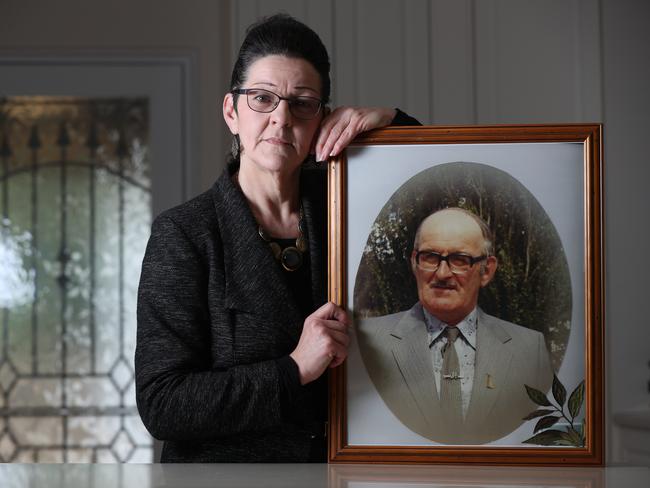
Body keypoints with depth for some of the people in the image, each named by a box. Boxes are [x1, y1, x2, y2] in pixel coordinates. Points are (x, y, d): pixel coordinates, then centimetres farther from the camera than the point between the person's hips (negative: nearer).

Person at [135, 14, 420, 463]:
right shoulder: (183, 234, -6)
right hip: (223, 463, -3)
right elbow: (160, 404, -11)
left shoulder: (342, 201, 6)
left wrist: (391, 121, -2)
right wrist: (294, 370, -18)